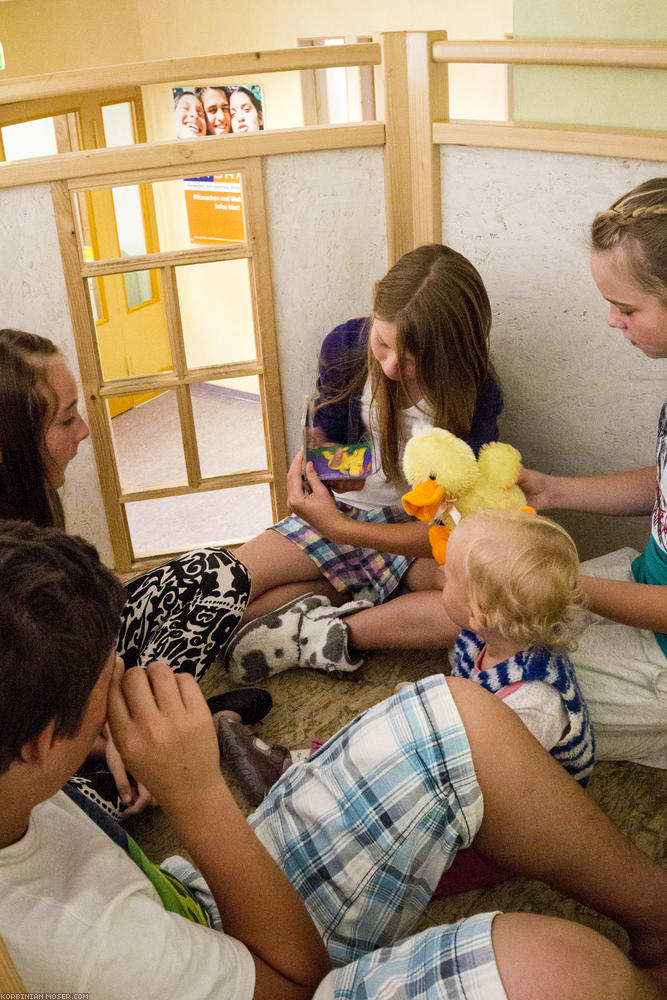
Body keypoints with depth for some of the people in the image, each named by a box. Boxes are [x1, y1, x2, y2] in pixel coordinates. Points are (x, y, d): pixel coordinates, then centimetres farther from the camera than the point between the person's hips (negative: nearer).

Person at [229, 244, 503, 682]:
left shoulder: (476, 395, -21)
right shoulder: (345, 346, -12)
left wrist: (341, 529, -34)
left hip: (420, 536, -2)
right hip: (345, 513, 2)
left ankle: (326, 635, -24)